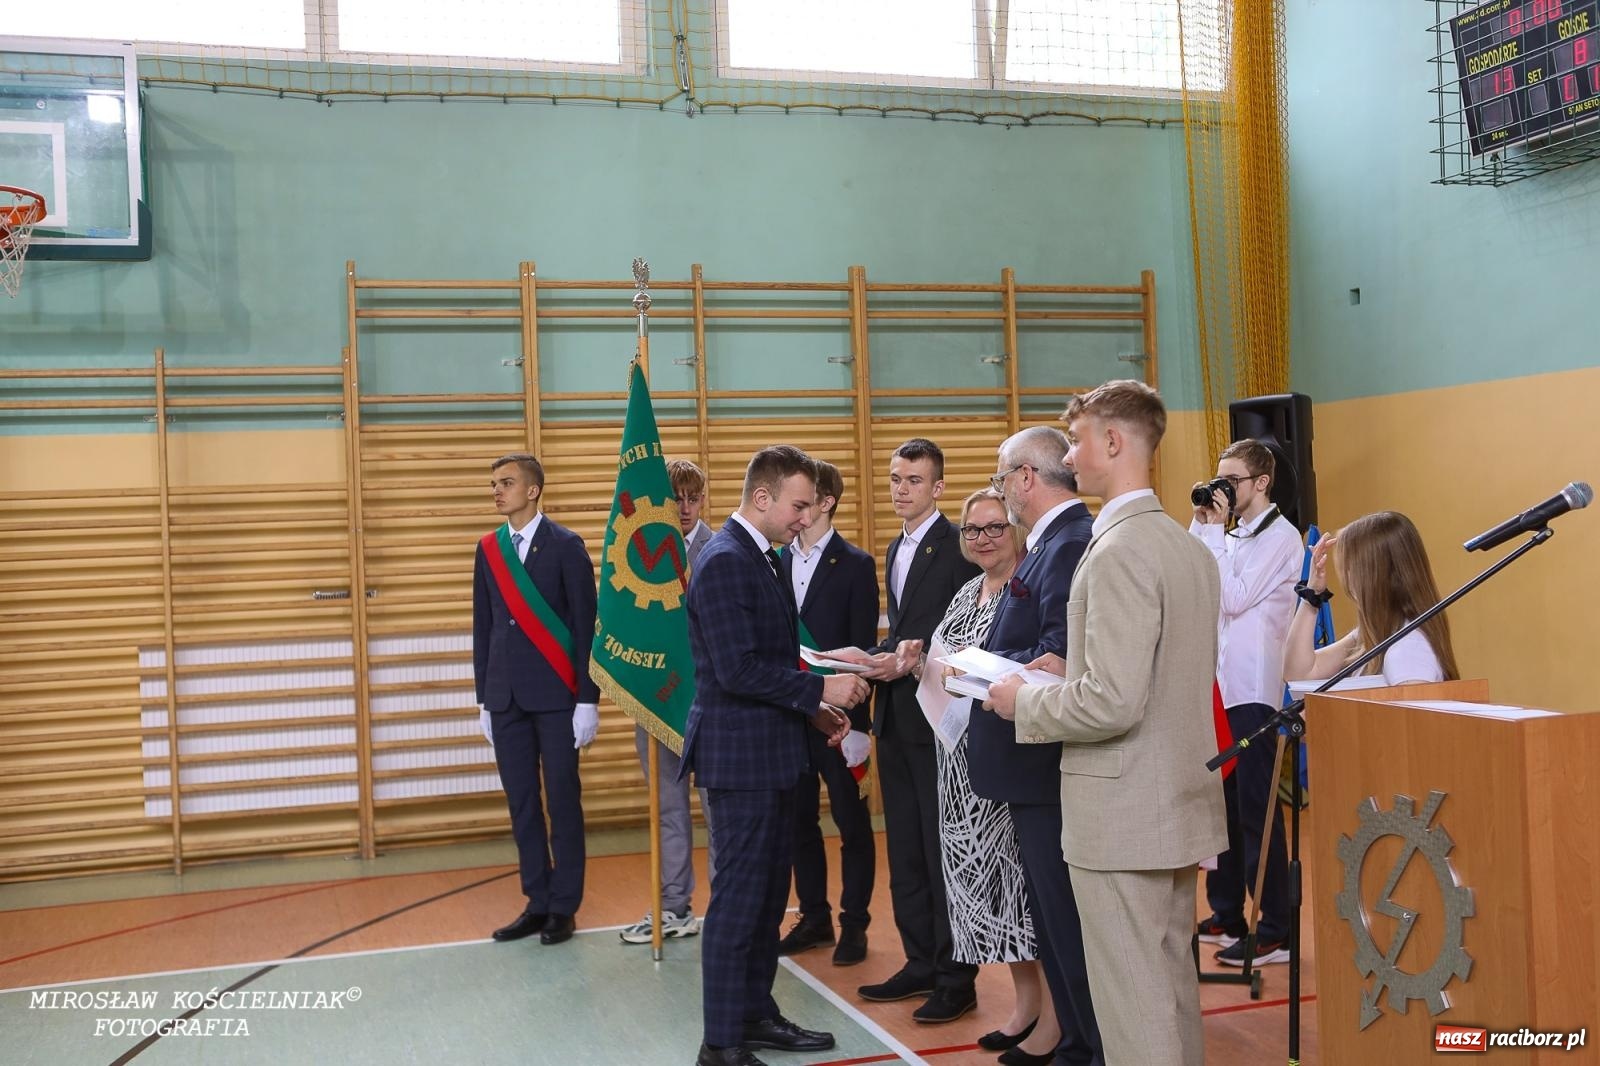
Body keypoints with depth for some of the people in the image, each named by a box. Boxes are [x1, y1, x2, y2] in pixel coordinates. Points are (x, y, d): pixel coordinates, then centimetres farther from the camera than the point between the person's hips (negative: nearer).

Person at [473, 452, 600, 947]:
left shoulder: (566, 545, -5)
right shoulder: (488, 549, 9)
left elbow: (585, 624, -6)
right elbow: (483, 627, 12)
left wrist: (588, 699, -10)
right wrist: (484, 698, 10)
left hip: (556, 695, -4)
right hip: (506, 697, 5)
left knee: (562, 801, 2)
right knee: (521, 804, 8)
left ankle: (563, 907, 12)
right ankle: (537, 903, 17)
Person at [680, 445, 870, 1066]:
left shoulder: (759, 559, 13)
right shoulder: (725, 562, -18)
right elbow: (738, 669, -24)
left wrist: (812, 709, 10)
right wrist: (820, 690, -19)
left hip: (769, 755, 10)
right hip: (740, 756, -10)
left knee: (769, 892, 17)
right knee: (738, 897, -3)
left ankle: (755, 1014, 29)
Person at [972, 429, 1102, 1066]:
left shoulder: (1071, 545, -18)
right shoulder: (1054, 541, 13)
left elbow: (1059, 656, -27)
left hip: (1051, 765, -11)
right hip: (1042, 761, 11)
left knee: (1066, 921, -1)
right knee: (1053, 919, 18)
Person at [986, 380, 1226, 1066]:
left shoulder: (1119, 550, -19)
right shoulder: (1189, 546, 10)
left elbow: (1114, 703, -25)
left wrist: (1025, 703, -10)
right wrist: (1073, 671, 13)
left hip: (1123, 815, -9)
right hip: (1181, 804, 9)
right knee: (1173, 988, 18)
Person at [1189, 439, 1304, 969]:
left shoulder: (1280, 536, -10)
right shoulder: (1233, 535, 15)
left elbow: (1234, 597, -18)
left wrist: (1213, 532, -13)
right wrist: (1200, 525, 3)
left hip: (1254, 690, -8)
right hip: (1221, 684, 9)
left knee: (1257, 811, -5)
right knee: (1223, 805, 14)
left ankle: (1275, 932, 1)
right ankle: (1225, 916, 25)